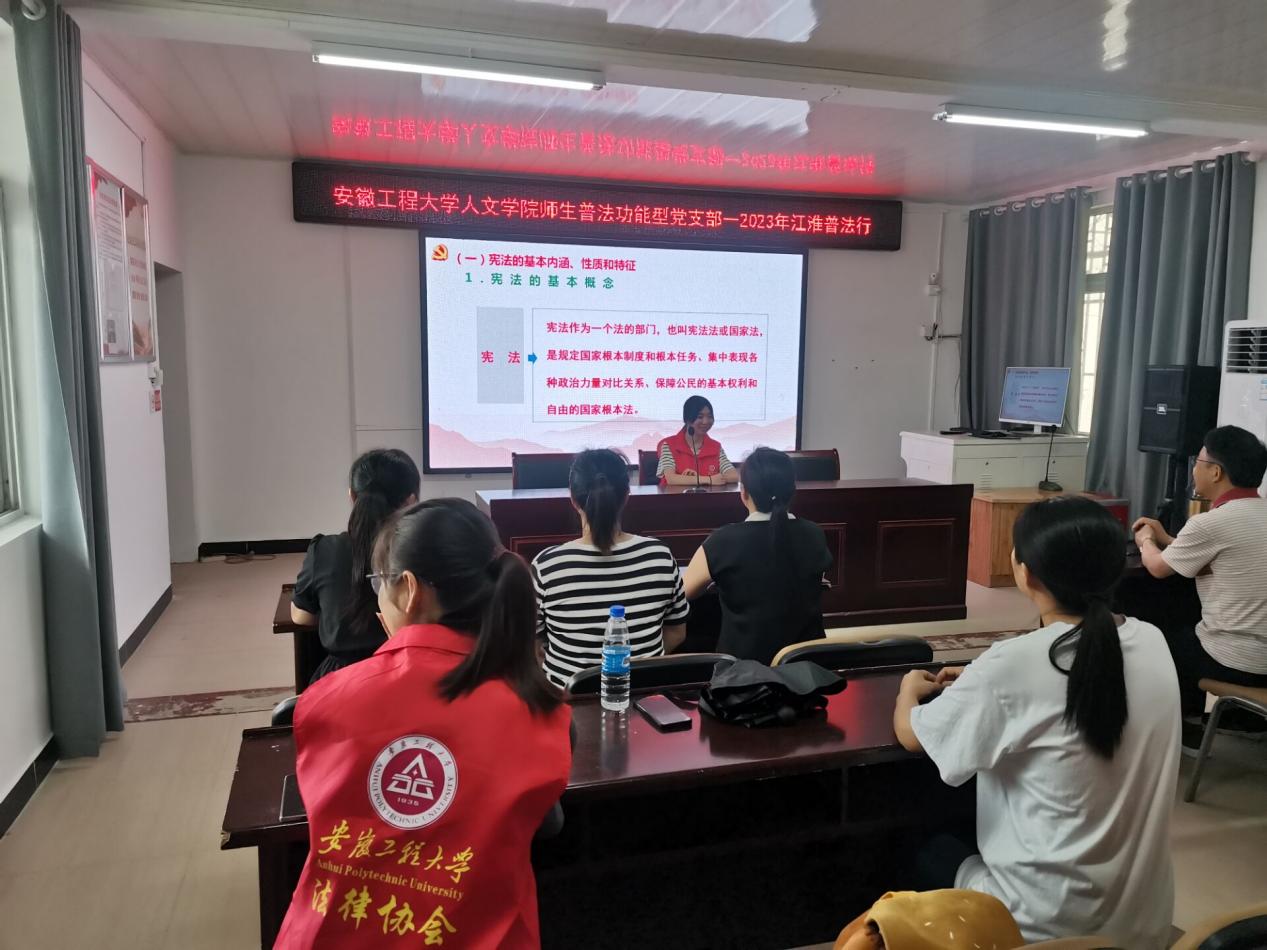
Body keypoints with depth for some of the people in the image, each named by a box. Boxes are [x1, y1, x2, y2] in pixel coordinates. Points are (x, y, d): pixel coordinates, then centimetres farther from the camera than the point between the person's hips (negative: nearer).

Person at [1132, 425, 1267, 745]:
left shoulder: (1210, 523, -20)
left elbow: (1158, 567, -3)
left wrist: (1146, 541, 17)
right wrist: (1166, 539, 25)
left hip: (1238, 663, -7)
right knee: (1189, 628, 29)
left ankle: (1183, 727, 28)